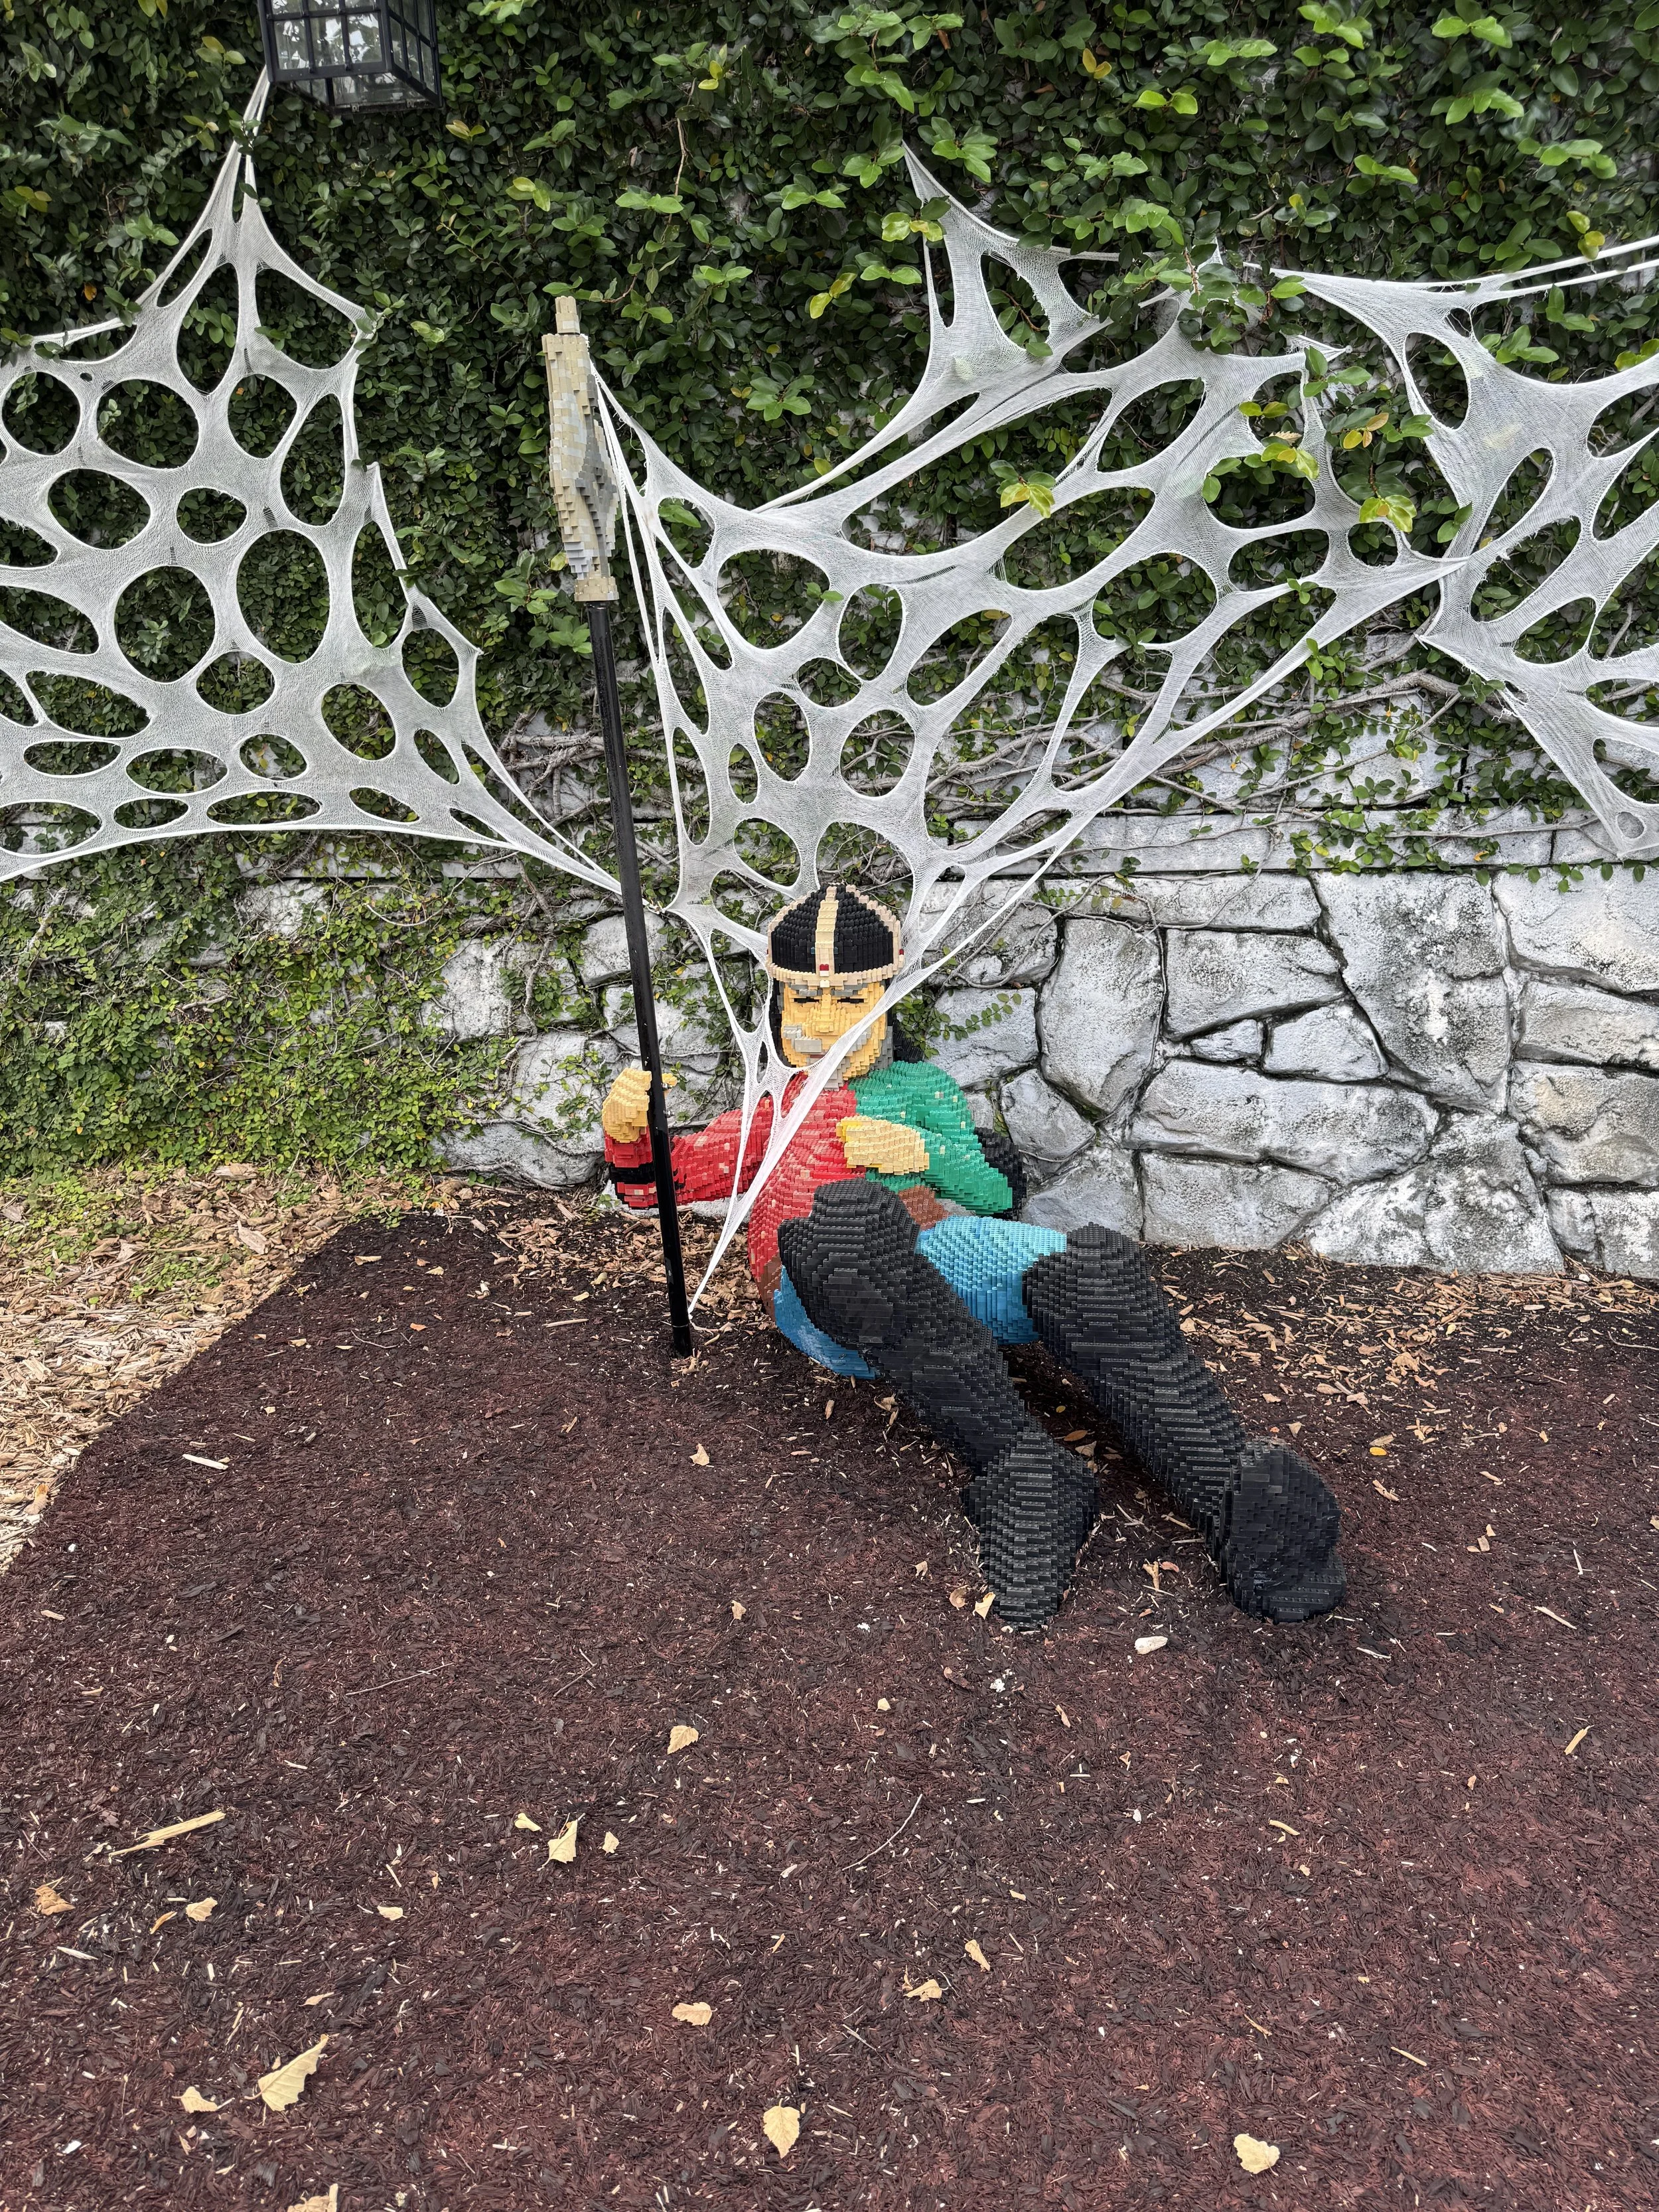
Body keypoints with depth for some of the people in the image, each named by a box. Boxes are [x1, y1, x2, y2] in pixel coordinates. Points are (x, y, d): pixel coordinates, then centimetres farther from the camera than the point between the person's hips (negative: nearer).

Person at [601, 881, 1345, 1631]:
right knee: (850, 1213, -42)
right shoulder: (770, 1112, 37)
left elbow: (1000, 1190, 26)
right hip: (825, 1289, -2)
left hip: (940, 1247, 2)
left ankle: (1235, 1494, -44)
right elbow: (655, 1180, 30)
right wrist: (627, 1129, 6)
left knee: (1093, 1267, -31)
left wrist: (926, 1154, 4)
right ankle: (1022, 1471, -45)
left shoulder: (920, 1086, 37)